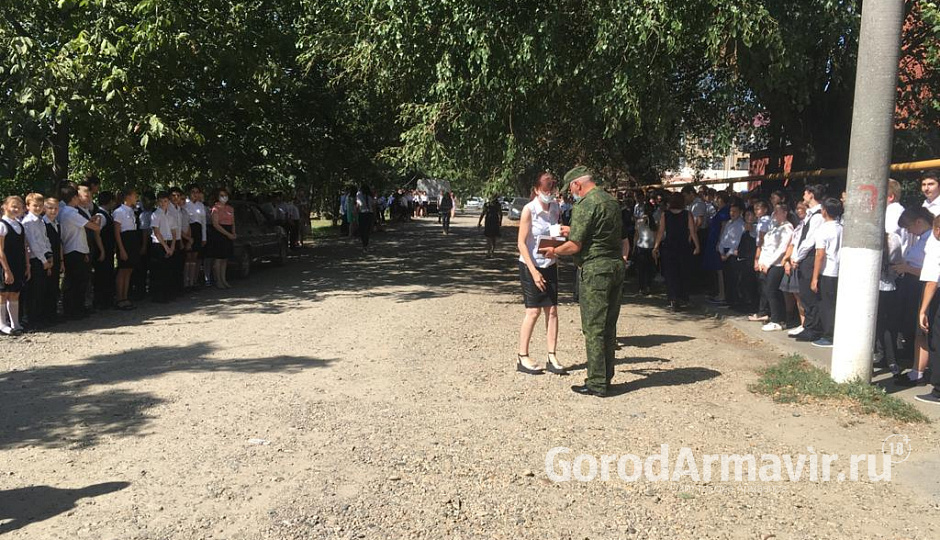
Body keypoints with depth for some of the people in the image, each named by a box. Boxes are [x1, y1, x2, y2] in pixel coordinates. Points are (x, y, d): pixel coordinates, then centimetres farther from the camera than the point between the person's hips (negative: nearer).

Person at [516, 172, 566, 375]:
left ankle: (552, 358, 8)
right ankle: (522, 358, 6)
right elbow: (521, 243, -13)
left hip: (550, 265, 5)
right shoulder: (529, 210, -13)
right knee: (534, 311, -5)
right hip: (530, 265, -5)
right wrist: (534, 271, -17)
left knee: (552, 310, 2)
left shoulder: (555, 208, 2)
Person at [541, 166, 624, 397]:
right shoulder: (611, 201, 14)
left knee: (593, 328, -2)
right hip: (616, 265, 9)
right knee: (608, 326, 14)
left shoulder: (584, 205, -13)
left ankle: (597, 383, 2)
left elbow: (575, 246, -16)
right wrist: (571, 231, 31)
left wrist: (555, 251, 3)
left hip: (595, 269, -9)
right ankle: (605, 376, 22)